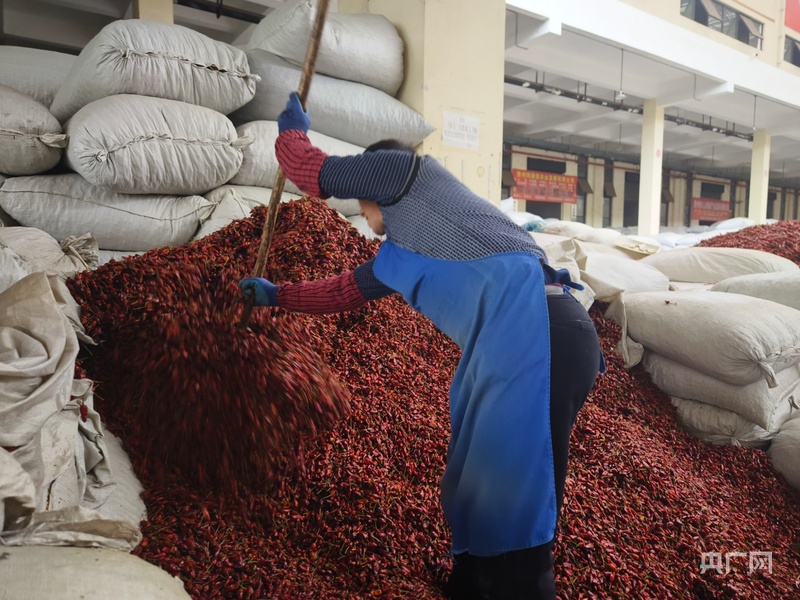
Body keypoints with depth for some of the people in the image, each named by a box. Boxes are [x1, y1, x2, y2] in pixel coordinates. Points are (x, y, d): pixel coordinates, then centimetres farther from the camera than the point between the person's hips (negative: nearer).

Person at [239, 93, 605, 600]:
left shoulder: (409, 167, 10)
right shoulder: (397, 251, 30)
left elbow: (313, 172, 13)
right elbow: (347, 290, 42)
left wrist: (292, 129, 36)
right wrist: (277, 296, 55)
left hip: (534, 326, -10)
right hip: (513, 339, 10)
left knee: (513, 506, -6)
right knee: (479, 494, 16)